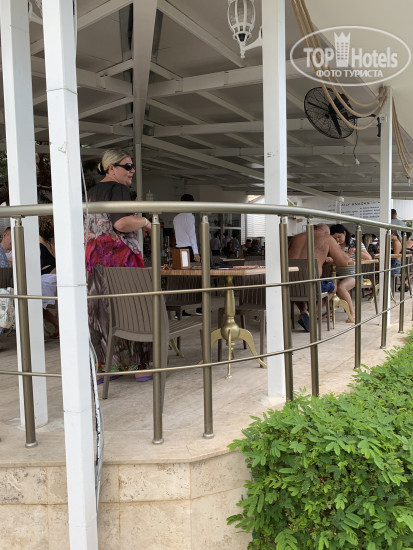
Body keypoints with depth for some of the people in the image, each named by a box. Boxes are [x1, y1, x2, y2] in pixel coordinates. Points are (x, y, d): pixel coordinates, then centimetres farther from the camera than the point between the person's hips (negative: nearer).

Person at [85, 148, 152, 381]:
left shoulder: (92, 192, 19)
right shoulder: (119, 189, -8)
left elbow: (85, 231, 24)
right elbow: (121, 223, -24)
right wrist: (144, 222, -7)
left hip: (93, 258, 8)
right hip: (119, 257, -8)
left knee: (98, 311, 8)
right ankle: (138, 364, 7)